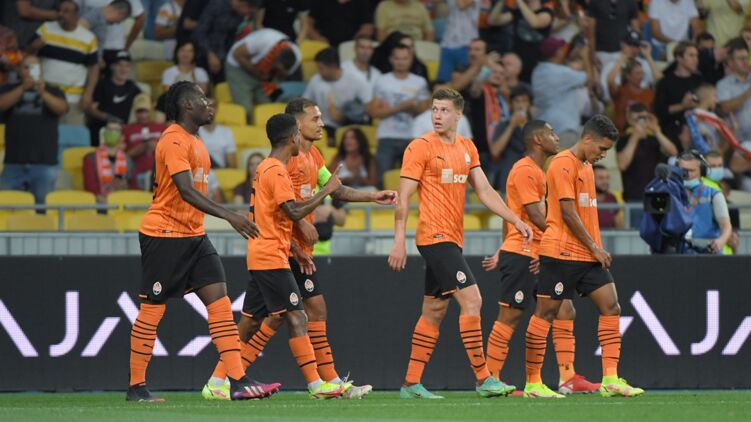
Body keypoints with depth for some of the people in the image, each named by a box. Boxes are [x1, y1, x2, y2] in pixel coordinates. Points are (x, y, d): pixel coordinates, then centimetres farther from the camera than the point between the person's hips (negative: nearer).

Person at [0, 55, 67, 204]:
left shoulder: (54, 92, 11)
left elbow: (62, 108, -9)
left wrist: (43, 93, -26)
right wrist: (23, 88, -21)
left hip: (44, 164, -1)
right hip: (13, 163, 1)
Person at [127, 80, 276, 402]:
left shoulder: (194, 140, 16)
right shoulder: (174, 140, -16)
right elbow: (186, 191, -27)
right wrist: (228, 216, -33)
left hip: (193, 235, 9)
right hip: (163, 234, -9)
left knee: (219, 301, -3)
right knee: (152, 309, -1)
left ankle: (237, 381, -8)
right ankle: (136, 387, 9)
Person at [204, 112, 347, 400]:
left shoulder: (266, 168, 18)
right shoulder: (276, 171, -13)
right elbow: (294, 212, -23)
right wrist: (326, 191, -15)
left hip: (259, 257, 10)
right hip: (271, 258, -10)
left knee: (249, 323, 10)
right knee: (296, 317, -9)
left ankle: (216, 384, 9)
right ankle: (316, 384, -11)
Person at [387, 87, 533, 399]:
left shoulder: (467, 148, 13)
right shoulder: (421, 147, -7)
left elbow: (485, 191, 14)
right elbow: (403, 197, -9)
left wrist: (516, 220, 4)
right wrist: (399, 240, -14)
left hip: (452, 239, 8)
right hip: (435, 236, -8)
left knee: (434, 312, 9)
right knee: (471, 299, -15)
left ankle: (411, 384, 14)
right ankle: (483, 379, -14)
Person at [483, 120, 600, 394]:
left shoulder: (536, 172, 19)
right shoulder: (525, 170, -11)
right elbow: (535, 215, -18)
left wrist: (502, 254, 19)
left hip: (538, 256, 10)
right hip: (522, 254, -10)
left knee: (565, 312, 4)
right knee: (509, 317, -6)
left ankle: (568, 379, 3)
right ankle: (490, 380, 0)